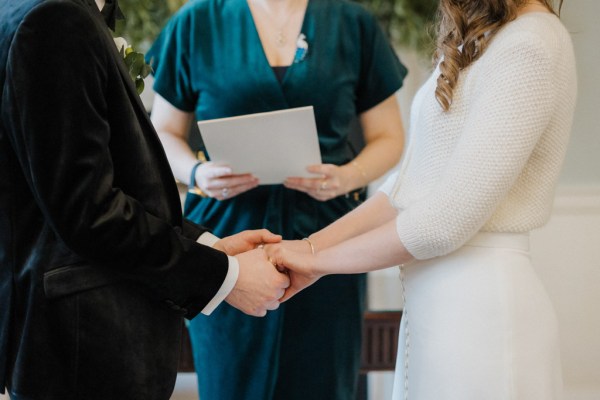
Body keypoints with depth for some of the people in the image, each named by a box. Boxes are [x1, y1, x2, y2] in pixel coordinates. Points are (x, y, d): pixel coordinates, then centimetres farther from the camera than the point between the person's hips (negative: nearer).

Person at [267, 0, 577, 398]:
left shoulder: (529, 46, -17)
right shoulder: (473, 40, 12)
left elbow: (446, 221, -19)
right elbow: (408, 185, 12)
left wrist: (316, 261, -9)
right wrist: (310, 245, 2)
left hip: (480, 302, -8)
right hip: (435, 304, 8)